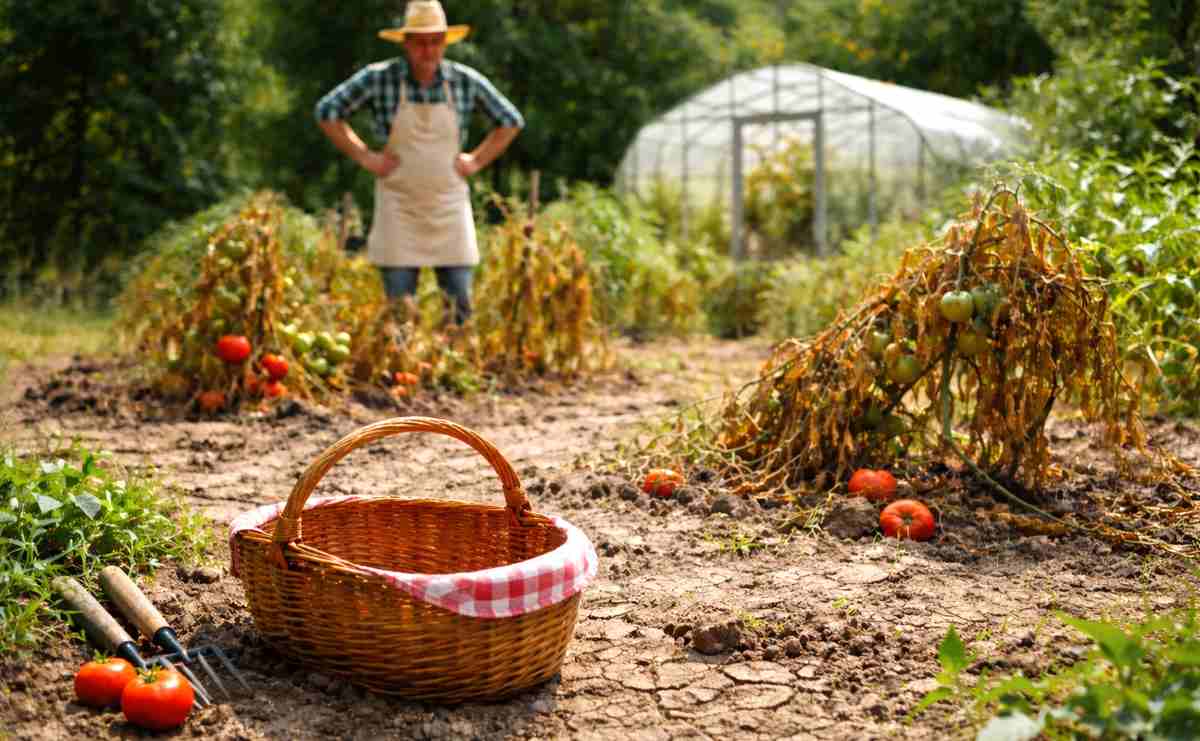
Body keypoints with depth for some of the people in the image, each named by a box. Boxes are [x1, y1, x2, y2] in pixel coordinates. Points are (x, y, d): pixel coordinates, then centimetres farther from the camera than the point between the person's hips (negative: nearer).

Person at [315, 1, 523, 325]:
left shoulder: (466, 81, -1)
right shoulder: (379, 78, -6)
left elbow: (511, 121, 12)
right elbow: (327, 111, 0)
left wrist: (476, 160, 2)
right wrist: (364, 156, -5)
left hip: (450, 209, 2)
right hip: (398, 210, -2)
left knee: (460, 305, 3)